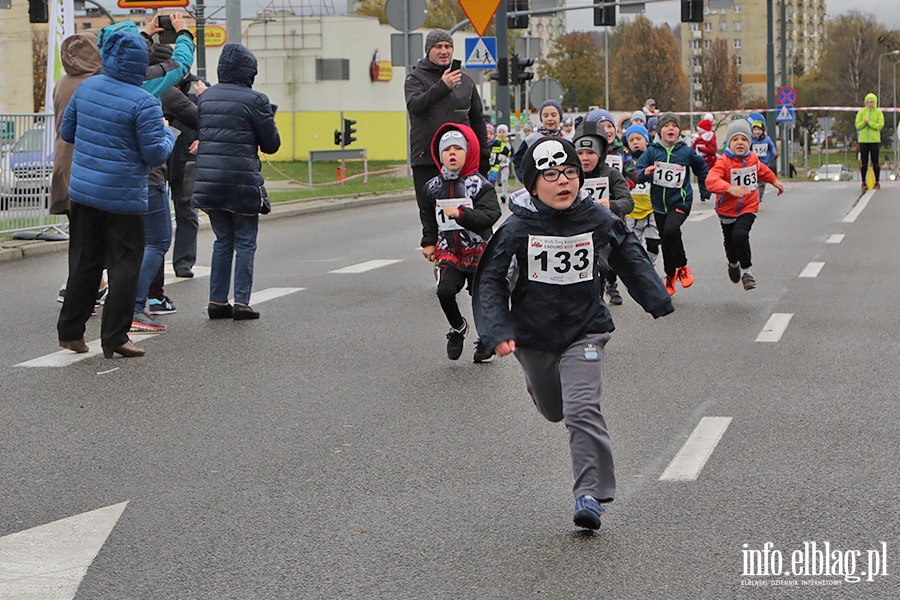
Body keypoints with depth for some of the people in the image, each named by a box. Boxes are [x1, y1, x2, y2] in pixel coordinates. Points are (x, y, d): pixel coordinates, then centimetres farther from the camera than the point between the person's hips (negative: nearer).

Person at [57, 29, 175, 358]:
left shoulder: (87, 87, 2)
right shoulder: (144, 103, -16)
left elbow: (66, 132, 12)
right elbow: (155, 154, -14)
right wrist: (167, 133, 5)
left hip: (83, 191, 6)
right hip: (123, 197, -6)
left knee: (84, 262, 14)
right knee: (124, 266, 4)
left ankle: (70, 331, 20)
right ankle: (114, 337, 4)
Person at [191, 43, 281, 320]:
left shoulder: (205, 97, 9)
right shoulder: (255, 100, -7)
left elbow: (197, 133, 15)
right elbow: (271, 144, -2)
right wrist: (268, 119, 14)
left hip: (208, 179, 5)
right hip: (242, 180, -5)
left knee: (222, 240, 14)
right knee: (245, 242, 4)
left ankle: (217, 300, 12)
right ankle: (242, 302, 0)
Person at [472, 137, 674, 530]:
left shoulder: (598, 220, -8)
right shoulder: (517, 229, -14)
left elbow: (630, 257, 11)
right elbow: (490, 280, -9)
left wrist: (657, 300, 13)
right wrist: (497, 331, -22)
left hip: (584, 331, -1)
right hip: (533, 336, 1)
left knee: (582, 409, -17)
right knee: (553, 409, 21)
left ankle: (591, 494, -12)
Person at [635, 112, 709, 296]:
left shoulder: (686, 152, -4)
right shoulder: (652, 151, -3)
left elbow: (701, 167, 15)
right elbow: (637, 173, -2)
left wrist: (705, 189, 18)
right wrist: (645, 173, -24)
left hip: (680, 202, -3)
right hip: (659, 204, 3)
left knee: (671, 230, -29)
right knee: (665, 242, 12)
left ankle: (682, 267, -8)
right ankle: (670, 276, 33)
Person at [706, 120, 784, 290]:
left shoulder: (753, 158, -2)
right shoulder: (723, 161, -19)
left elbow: (762, 170, 24)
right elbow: (711, 180, -37)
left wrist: (774, 181, 37)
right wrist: (730, 188, -52)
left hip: (748, 208, 1)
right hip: (727, 210, -1)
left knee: (740, 235, -26)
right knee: (730, 242, 15)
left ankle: (746, 270, -8)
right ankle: (733, 264, 52)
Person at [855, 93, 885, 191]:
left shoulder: (879, 113, 2)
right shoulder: (861, 112, 5)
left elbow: (880, 125, -9)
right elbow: (858, 125, -1)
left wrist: (869, 123, -19)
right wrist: (864, 122, -21)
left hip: (875, 140, -1)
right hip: (863, 140, 1)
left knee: (875, 162, 2)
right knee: (863, 162, 2)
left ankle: (877, 182, 10)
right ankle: (864, 183, 7)